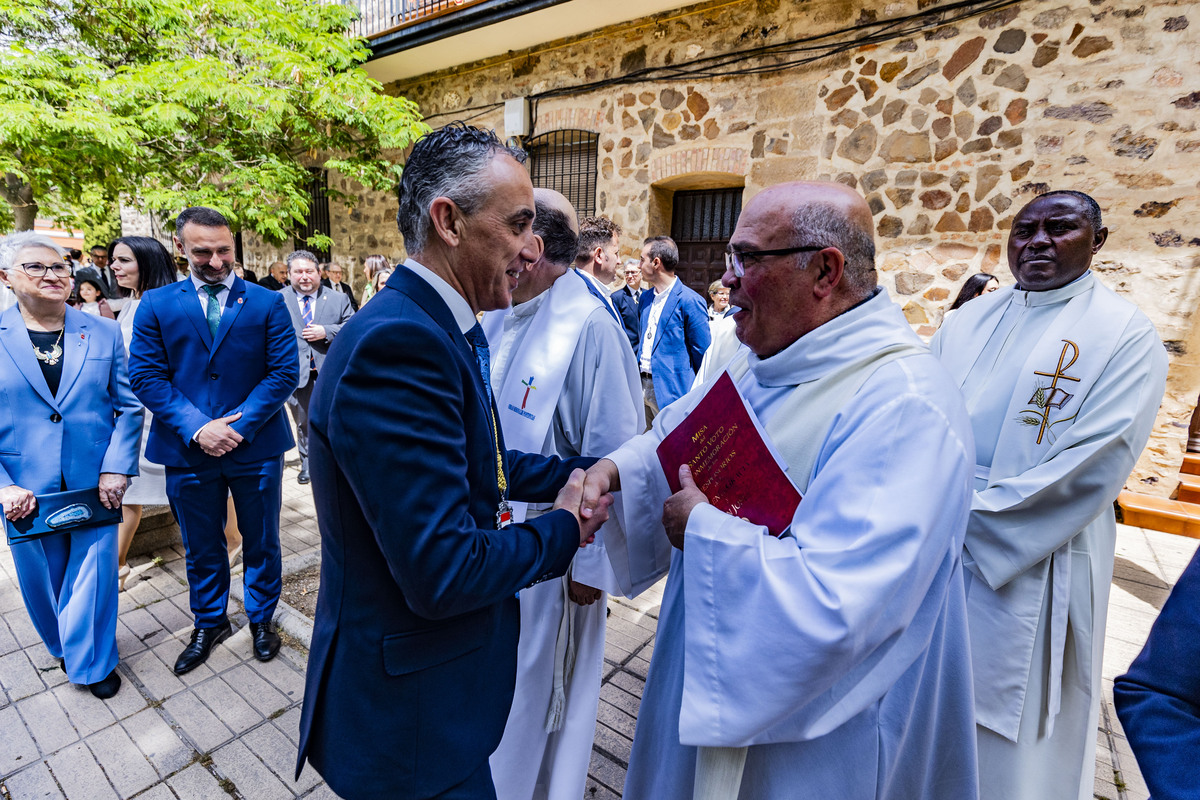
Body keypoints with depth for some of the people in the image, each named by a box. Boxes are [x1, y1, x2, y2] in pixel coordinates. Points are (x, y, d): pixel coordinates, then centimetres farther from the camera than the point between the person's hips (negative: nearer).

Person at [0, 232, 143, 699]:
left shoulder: (104, 333, 1)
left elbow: (129, 407, 1)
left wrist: (116, 469, -8)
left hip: (95, 485, 0)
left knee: (94, 577, 7)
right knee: (42, 580, 16)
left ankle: (92, 661, 29)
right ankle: (63, 648, 43)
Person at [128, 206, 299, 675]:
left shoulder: (268, 302, -2)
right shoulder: (156, 305, 3)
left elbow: (285, 371, -7)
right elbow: (145, 376, -3)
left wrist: (241, 425, -15)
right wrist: (197, 427, -16)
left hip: (256, 447, -1)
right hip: (188, 450, 2)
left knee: (261, 543, 14)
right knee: (201, 547, 18)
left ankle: (261, 619, 36)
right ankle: (209, 624, 40)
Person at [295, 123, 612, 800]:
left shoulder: (433, 327, 1)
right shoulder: (399, 344, -30)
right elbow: (444, 574, -31)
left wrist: (579, 473, 1)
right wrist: (563, 530, -15)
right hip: (410, 715, -8)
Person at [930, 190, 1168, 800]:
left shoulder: (1126, 336, -5)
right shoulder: (972, 318, 9)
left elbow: (1092, 468, -15)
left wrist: (967, 518, -17)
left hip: (1030, 564, -4)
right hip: (930, 548, 4)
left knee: (1010, 737, 12)